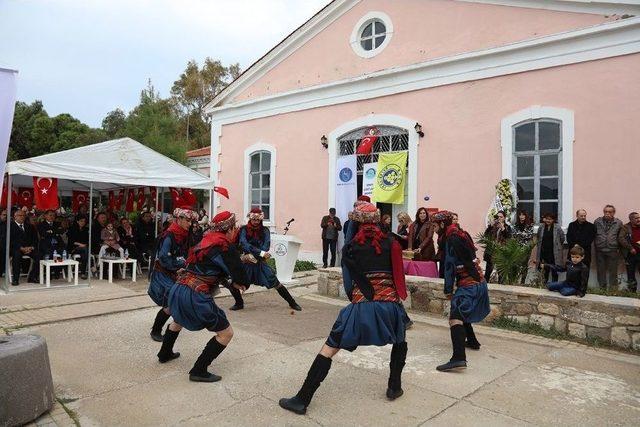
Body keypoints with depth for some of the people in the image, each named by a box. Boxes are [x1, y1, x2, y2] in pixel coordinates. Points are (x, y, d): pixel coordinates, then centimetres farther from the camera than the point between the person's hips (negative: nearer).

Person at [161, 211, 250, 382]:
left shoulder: (205, 241, 14)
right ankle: (199, 371, 5)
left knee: (178, 320, 38)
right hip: (196, 296, -8)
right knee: (226, 333, 4)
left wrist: (231, 281, 14)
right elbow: (243, 280, -6)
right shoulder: (227, 248, -9)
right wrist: (239, 283, 17)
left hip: (177, 289, 9)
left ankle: (165, 354, 55)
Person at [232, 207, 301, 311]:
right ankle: (239, 303, 14)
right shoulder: (244, 229, -3)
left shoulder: (264, 230, 1)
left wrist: (253, 255, -23)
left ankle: (292, 303, 8)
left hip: (260, 262, 0)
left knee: (276, 283, -5)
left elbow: (266, 246, -10)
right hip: (246, 263, 0)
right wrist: (261, 253, -26)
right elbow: (244, 244, -18)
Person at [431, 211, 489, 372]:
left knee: (455, 317, -20)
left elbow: (450, 265, -14)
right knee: (462, 312, 27)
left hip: (468, 285, -10)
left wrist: (448, 290, -6)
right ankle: (472, 341, 41)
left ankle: (459, 357, -33)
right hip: (479, 282, 10)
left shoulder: (452, 239, -14)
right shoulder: (463, 234, 11)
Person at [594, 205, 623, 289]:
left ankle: (613, 288, 17)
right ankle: (602, 287, 21)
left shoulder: (618, 223, 1)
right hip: (600, 251, 1)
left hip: (613, 251, -1)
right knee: (601, 270, 9)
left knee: (613, 271, 6)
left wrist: (618, 248, -2)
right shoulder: (597, 222, 3)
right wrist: (596, 245, 1)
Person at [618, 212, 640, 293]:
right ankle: (632, 291, 16)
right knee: (631, 274, 7)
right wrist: (630, 248, -16)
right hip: (630, 254, -2)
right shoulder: (625, 227, -3)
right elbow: (621, 238, -14)